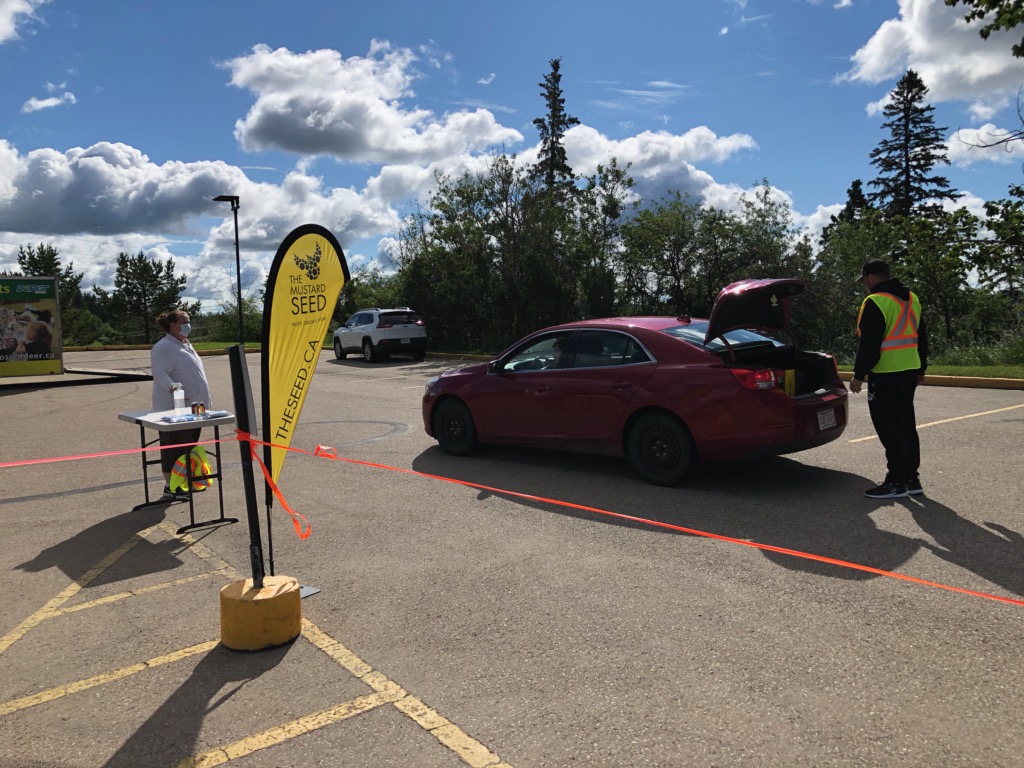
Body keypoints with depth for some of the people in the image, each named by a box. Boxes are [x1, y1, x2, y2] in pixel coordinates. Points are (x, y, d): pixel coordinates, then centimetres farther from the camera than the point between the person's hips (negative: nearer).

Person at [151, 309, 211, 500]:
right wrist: (172, 387, -39)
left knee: (189, 448, 15)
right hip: (175, 408, -9)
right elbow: (159, 373, -22)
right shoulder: (164, 347, -12)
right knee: (174, 448, -3)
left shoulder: (186, 345, 19)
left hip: (193, 406, 9)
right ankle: (170, 486, 4)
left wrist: (206, 400, 23)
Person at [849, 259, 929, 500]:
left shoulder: (876, 302, -14)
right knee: (906, 425, 15)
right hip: (908, 372, 9)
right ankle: (912, 478, 21)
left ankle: (896, 482, 0)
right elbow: (921, 337, 19)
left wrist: (859, 374, -13)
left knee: (890, 429, -4)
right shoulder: (912, 299, 14)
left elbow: (868, 343, -18)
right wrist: (921, 369, 25)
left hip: (886, 374, -9)